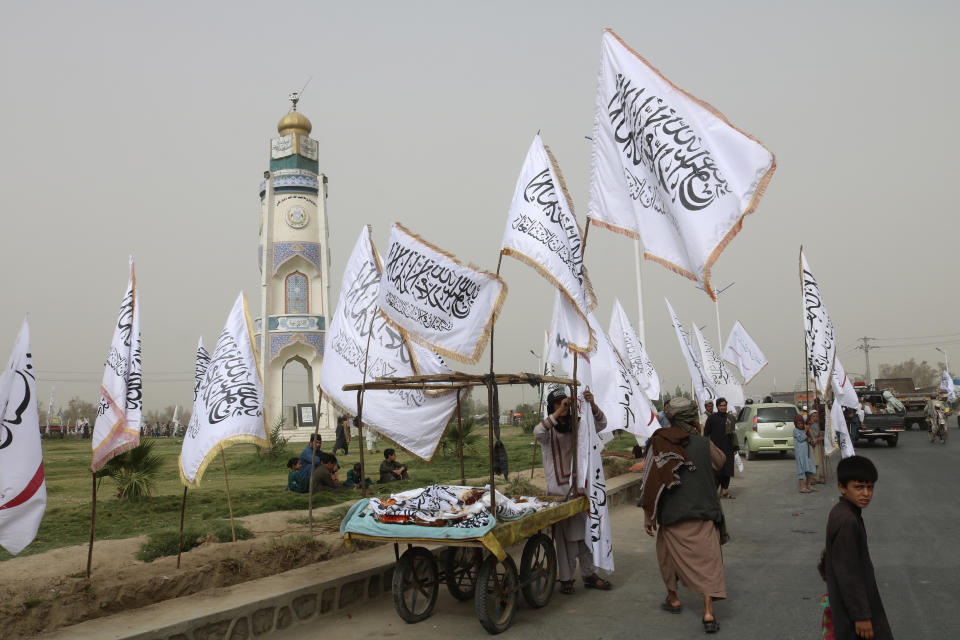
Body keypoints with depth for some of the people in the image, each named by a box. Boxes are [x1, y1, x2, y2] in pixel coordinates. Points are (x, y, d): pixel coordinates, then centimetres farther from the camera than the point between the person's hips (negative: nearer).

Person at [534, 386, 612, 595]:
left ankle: (589, 574, 19)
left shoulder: (577, 426, 11)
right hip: (558, 489, -4)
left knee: (585, 531, 9)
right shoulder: (549, 429, -1)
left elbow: (601, 424, 0)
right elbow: (538, 433, -24)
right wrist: (559, 412, -31)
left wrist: (592, 404, -19)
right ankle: (566, 578, 6)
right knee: (564, 535, -3)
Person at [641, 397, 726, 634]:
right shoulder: (704, 443, -2)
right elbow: (721, 461, 20)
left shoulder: (658, 444, -5)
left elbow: (651, 482, -6)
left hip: (672, 515, 0)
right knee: (707, 560, 1)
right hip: (703, 513, 0)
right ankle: (708, 612, -7)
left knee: (669, 554, 20)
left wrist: (647, 516, 2)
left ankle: (673, 599, 33)